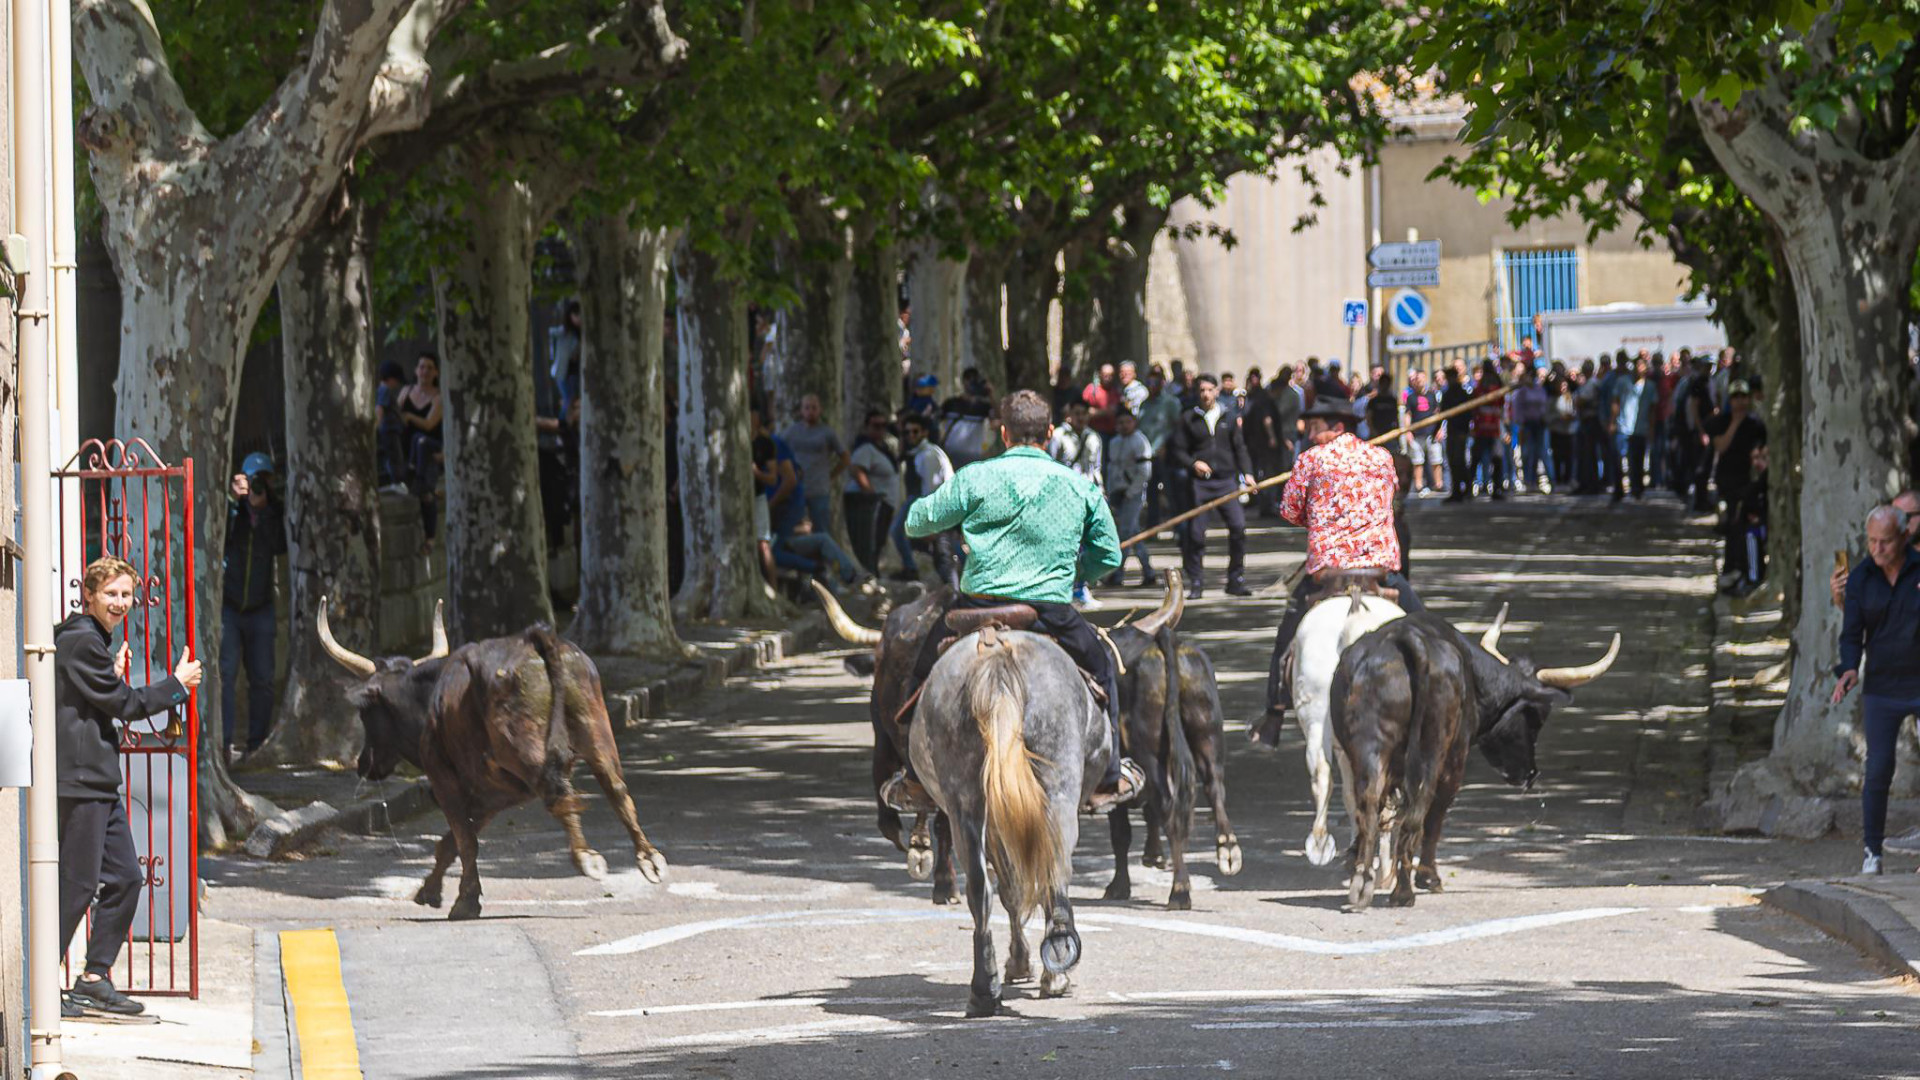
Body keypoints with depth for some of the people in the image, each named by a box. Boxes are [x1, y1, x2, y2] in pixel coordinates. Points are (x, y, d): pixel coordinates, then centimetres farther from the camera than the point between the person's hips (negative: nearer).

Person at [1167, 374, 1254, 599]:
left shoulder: (1227, 418, 11)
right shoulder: (1188, 419, 4)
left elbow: (1239, 447, 15)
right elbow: (1176, 451, 3)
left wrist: (1247, 472, 1)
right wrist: (1193, 463, -15)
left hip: (1226, 480, 2)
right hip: (1199, 482, -2)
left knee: (1238, 526, -9)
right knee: (1195, 533, -5)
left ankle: (1236, 581, 2)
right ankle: (1196, 583, 7)